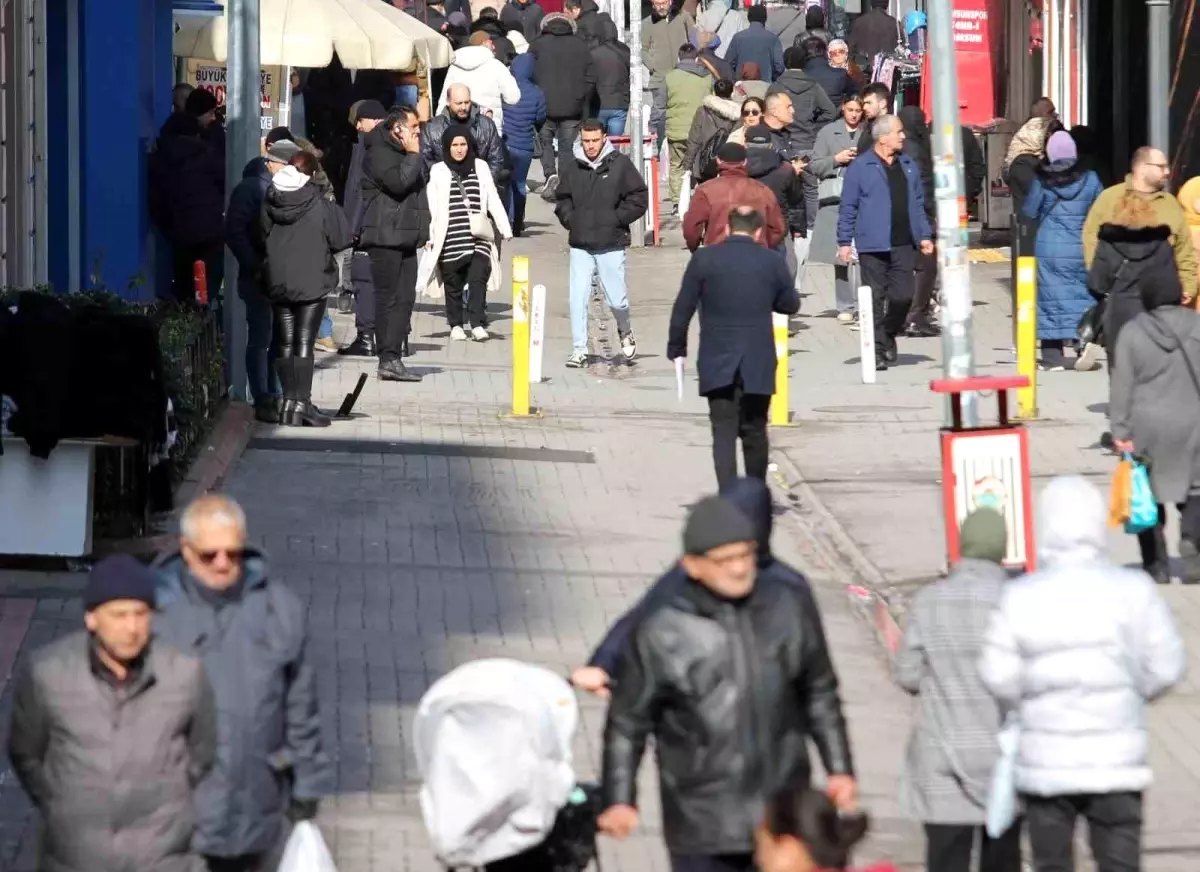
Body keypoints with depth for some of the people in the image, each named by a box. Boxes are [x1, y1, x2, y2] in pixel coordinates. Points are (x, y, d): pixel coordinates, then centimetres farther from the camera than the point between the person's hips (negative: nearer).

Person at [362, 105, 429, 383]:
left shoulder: (404, 153, 21)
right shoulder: (379, 153, -10)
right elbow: (399, 182, -25)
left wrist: (423, 230, 23)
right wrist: (413, 154, -13)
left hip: (405, 238, 10)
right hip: (385, 237, -10)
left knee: (405, 298, 6)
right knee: (389, 298, -9)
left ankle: (394, 357, 8)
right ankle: (388, 359, -10)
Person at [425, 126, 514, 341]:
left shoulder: (480, 168, 10)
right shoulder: (438, 171, 5)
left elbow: (493, 201, 11)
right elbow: (432, 206, 2)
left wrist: (506, 230, 6)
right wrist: (430, 236, -5)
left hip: (478, 238, 0)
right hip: (450, 238, 0)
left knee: (478, 278, -15)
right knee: (453, 283, 6)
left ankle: (478, 324, -18)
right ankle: (456, 326, 18)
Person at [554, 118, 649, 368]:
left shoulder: (620, 165, -3)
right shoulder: (573, 168, 5)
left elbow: (639, 198, -1)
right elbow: (562, 198, 19)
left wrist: (617, 219, -9)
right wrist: (569, 219, 2)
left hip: (611, 246, -2)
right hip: (580, 246, 2)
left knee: (616, 300, 2)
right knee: (578, 299, -5)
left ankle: (625, 332, 33)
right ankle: (579, 350, 1)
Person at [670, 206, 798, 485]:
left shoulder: (703, 259, -4)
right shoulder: (772, 262, -2)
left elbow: (682, 309, -2)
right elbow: (791, 305, 10)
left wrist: (676, 349, 8)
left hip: (716, 364, -1)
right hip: (758, 363, 1)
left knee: (724, 432, -2)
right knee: (754, 431, 14)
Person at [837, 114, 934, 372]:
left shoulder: (908, 166, 14)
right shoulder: (860, 167, -2)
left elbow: (918, 204, 19)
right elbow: (848, 207, -2)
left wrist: (925, 235, 12)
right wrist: (844, 241, -5)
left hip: (904, 244, 4)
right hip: (873, 244, -4)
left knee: (903, 295, -1)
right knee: (876, 298, -1)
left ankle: (888, 336, 23)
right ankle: (877, 350, 4)